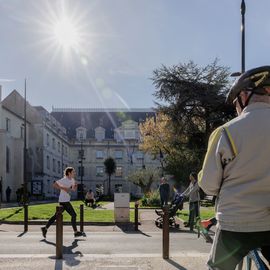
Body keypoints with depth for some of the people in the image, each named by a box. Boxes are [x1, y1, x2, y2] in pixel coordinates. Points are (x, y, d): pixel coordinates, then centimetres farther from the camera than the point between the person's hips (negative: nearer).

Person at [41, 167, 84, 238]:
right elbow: (54, 184, -22)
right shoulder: (64, 180, -15)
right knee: (73, 215, -5)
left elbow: (74, 189, 19)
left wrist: (75, 185, -2)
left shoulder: (72, 180, 12)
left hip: (66, 200, 9)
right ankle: (76, 232, 2)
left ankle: (45, 228, 16)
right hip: (64, 201, -9)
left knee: (56, 216, 12)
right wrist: (64, 188, -26)